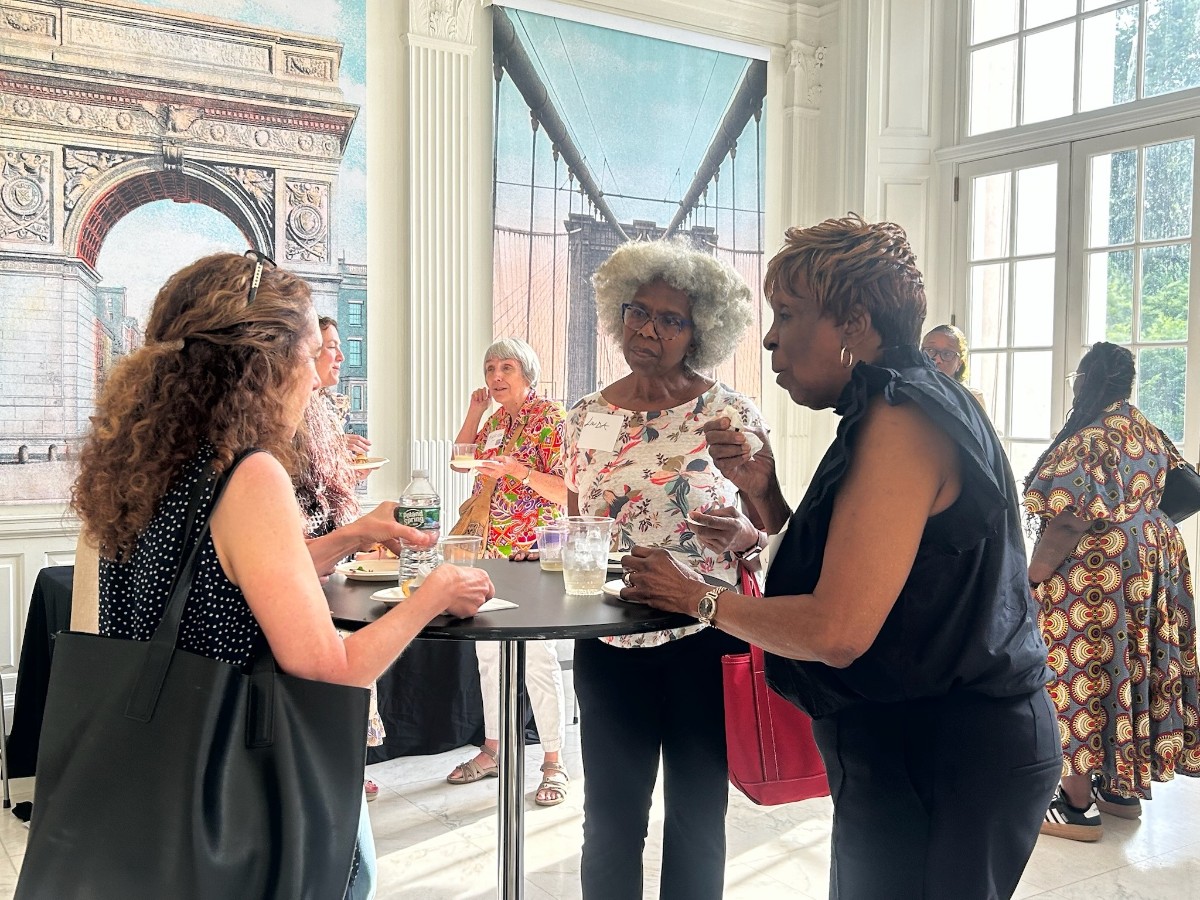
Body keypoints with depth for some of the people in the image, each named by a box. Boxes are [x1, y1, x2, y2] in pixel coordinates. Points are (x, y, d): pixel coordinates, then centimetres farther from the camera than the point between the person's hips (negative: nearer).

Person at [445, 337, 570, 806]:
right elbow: (461, 462, 21)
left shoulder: (550, 417, -8)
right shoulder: (495, 420, 13)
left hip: (532, 554, -7)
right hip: (488, 551, 7)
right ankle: (491, 750, 26)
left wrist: (515, 468, -25)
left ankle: (554, 762, 7)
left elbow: (565, 490, -14)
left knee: (537, 655, -5)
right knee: (488, 652, 13)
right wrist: (473, 412, 11)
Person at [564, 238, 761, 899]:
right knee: (609, 819, 13)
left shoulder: (733, 414, -5)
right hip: (609, 641, 3)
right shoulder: (586, 419, 4)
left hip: (706, 638, -2)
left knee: (697, 818, 13)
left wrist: (744, 533, -20)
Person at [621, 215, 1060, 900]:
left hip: (941, 762, -10)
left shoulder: (899, 418, -20)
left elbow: (836, 630, -26)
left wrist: (701, 600, -12)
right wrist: (764, 492, -1)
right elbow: (829, 573, 12)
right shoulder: (911, 405, 12)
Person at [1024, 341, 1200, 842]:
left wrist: (1031, 579, -17)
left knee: (1081, 676, 0)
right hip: (1152, 571, 9)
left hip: (1095, 579, -9)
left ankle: (1077, 807, 7)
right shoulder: (1153, 438, 7)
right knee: (1133, 667, 16)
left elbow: (1068, 524, -24)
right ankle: (1124, 789, 28)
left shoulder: (1087, 443, -20)